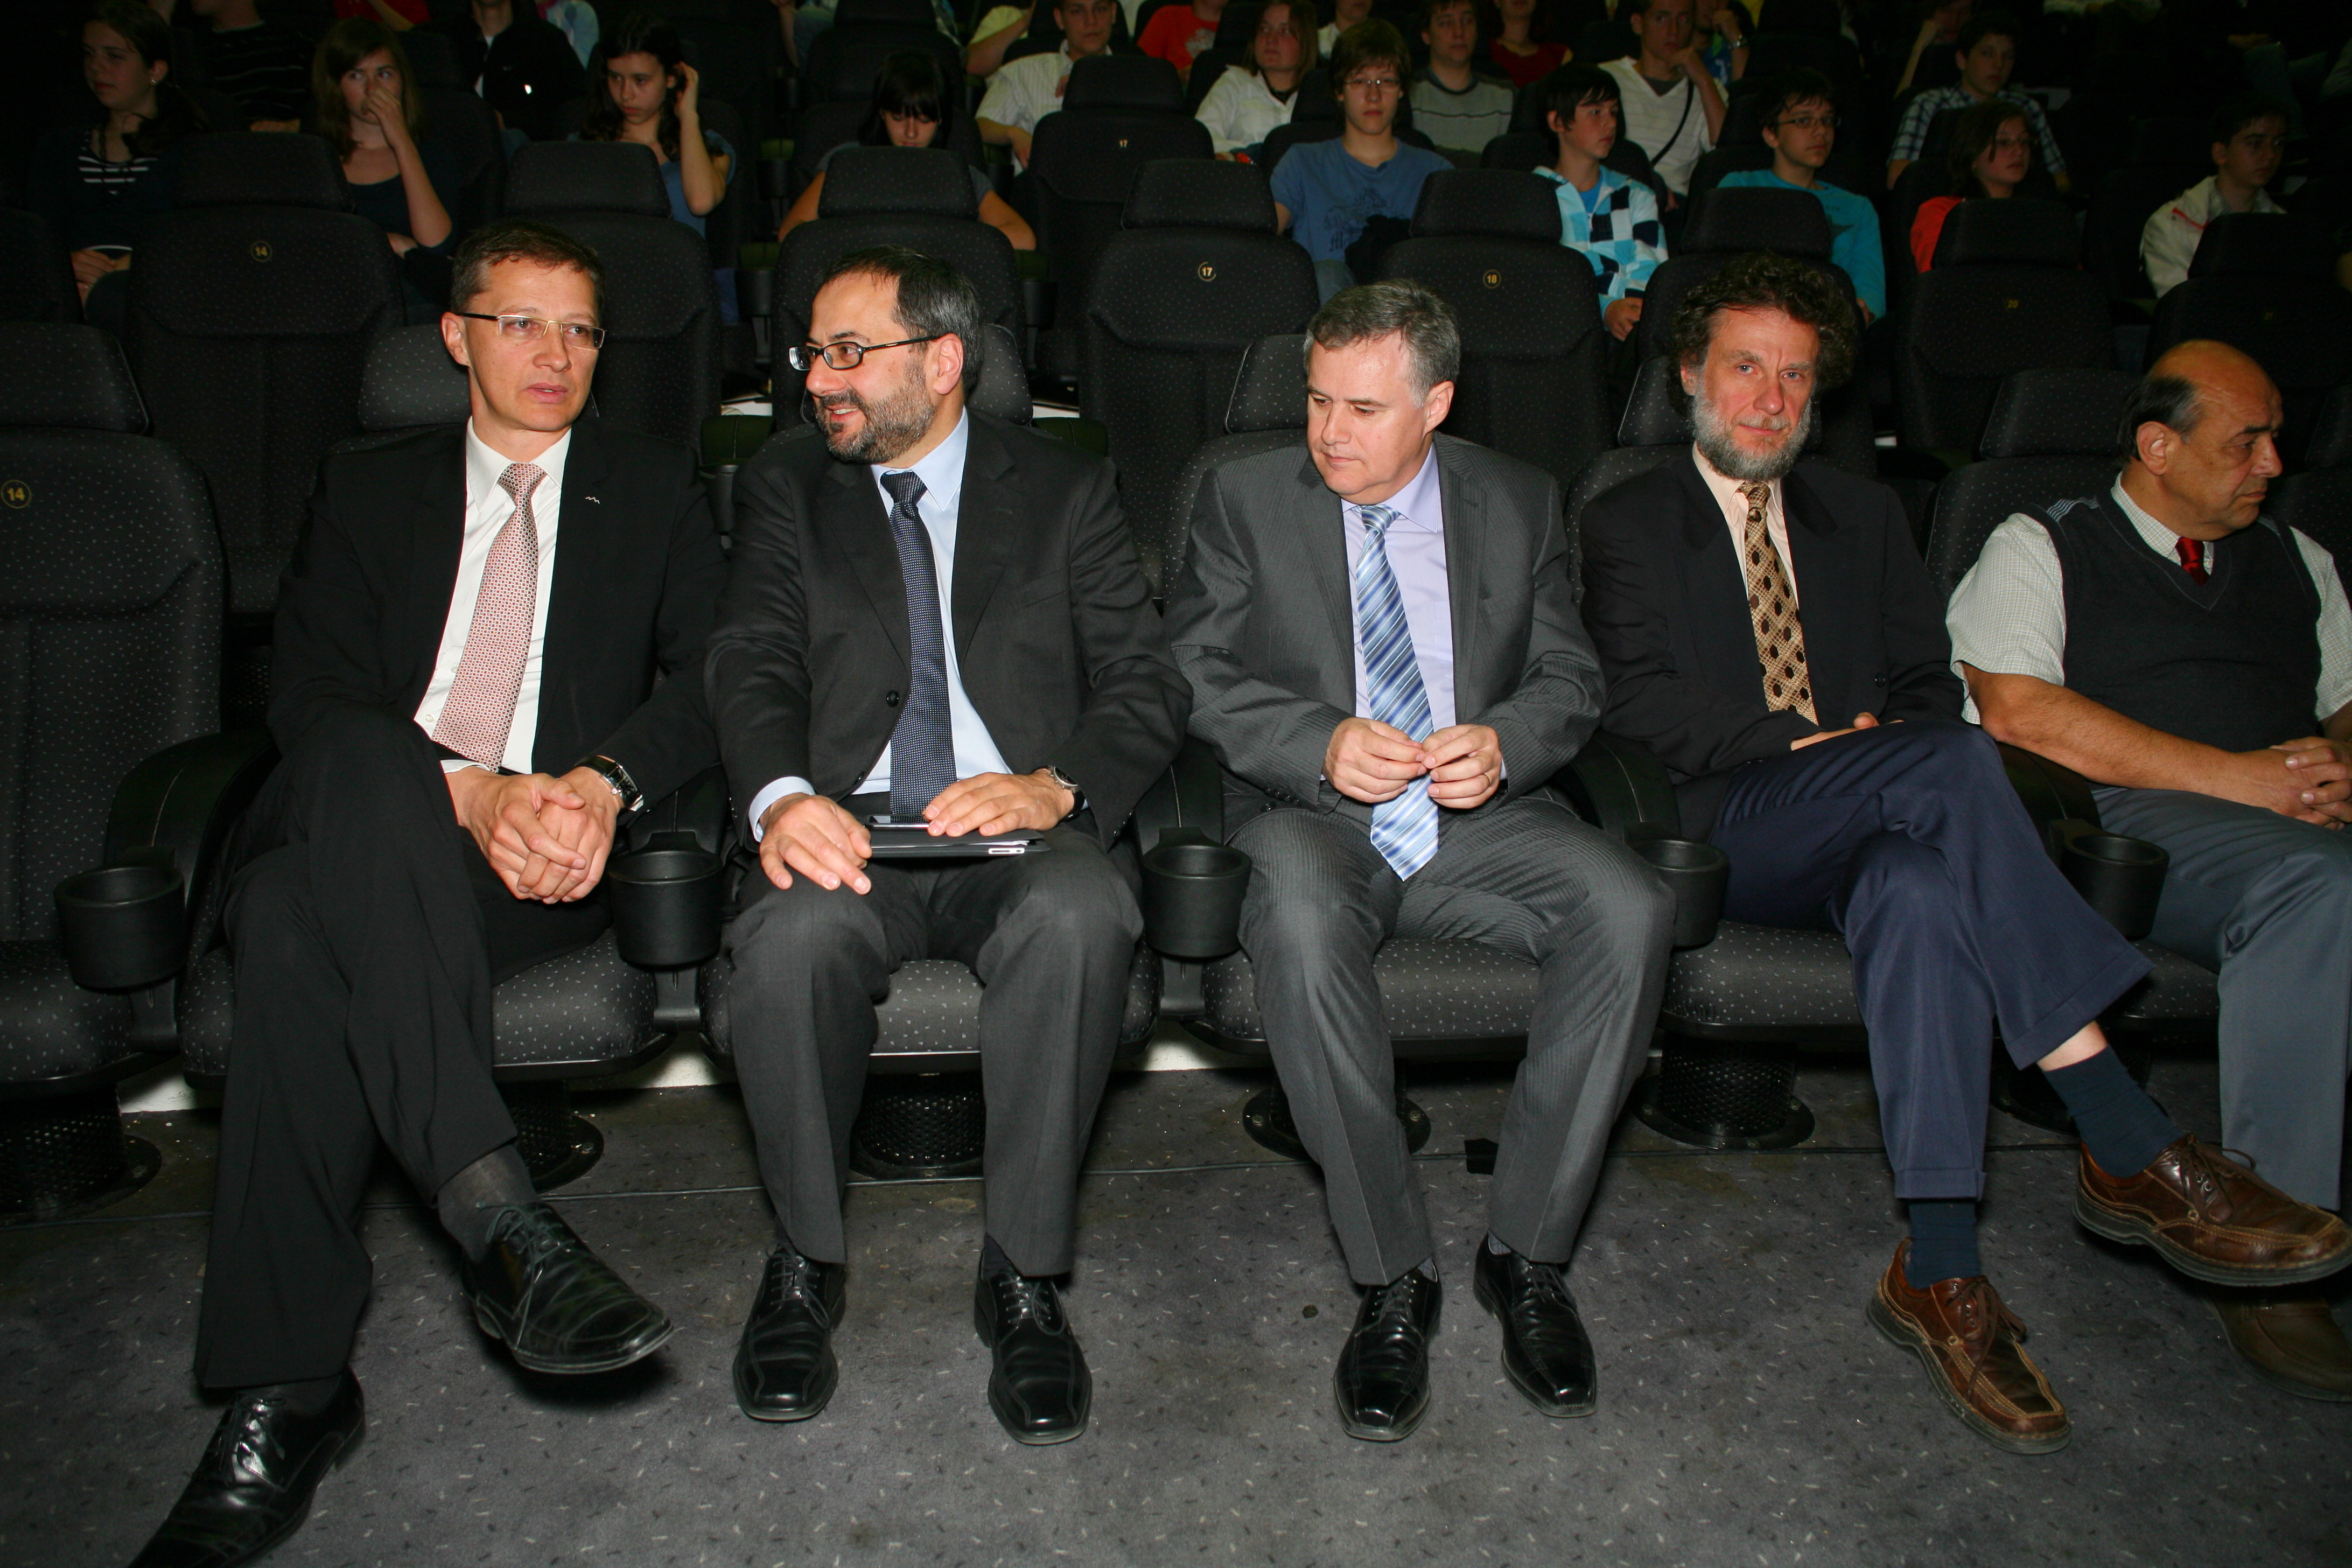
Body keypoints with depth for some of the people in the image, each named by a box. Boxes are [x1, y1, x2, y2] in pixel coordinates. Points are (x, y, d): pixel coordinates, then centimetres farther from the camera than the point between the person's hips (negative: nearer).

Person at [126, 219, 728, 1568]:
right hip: (353, 830, 2)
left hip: (548, 857, -1)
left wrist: (605, 782, -15)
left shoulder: (656, 488, 21)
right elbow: (307, 699, 7)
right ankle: (500, 1216, -43)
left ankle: (283, 1394, -34)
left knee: (307, 926, -35)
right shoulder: (371, 493, 23)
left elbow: (714, 676, 6)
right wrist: (465, 792, -13)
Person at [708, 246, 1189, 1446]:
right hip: (847, 828, 1)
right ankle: (804, 1260, -6)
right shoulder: (785, 490, 18)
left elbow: (1147, 683, 4)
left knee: (1079, 918, -35)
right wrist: (780, 794, -20)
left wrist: (1055, 786, -18)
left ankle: (1024, 1275, -17)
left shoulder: (1066, 492, 13)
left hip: (1023, 828, -1)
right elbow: (753, 665, 3)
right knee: (793, 933, -33)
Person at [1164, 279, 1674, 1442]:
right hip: (1307, 812, -2)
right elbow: (1196, 677, 1)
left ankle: (1525, 1251, -12)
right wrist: (1322, 745, -16)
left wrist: (1504, 744, -13)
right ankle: (1391, 1278, -20)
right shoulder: (1245, 497, 8)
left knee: (1629, 909, -27)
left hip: (1478, 818, 2)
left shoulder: (1519, 503, 13)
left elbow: (1570, 678, 11)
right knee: (1302, 926, -37)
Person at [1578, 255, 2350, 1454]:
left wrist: (1894, 767, -6)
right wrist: (1811, 743, -12)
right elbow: (1636, 701, -4)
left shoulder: (1864, 516, 26)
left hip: (1875, 826, 4)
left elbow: (1928, 684, 17)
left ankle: (1938, 1273, -35)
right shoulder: (1631, 523, 12)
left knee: (1926, 888, -35)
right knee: (1953, 765, -32)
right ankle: (2131, 1150, -32)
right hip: (1726, 836, -3)